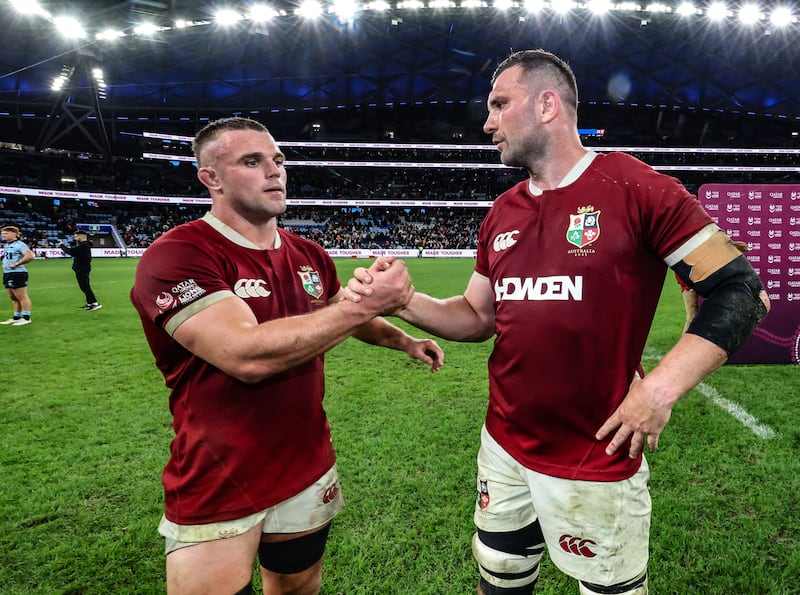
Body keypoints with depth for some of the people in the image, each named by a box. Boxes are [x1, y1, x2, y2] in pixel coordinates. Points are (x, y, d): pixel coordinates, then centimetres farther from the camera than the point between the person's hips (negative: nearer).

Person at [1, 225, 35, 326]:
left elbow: (30, 256, -26)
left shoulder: (19, 244, -13)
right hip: (7, 274, 10)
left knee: (22, 297, -6)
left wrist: (16, 264, -20)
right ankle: (16, 317, 23)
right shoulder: (6, 245, 16)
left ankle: (26, 318, -1)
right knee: (14, 298, 15)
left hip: (17, 274, -10)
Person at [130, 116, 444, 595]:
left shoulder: (309, 255, 4)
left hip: (309, 469, 7)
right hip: (217, 493, -6)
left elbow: (340, 318, 24)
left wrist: (401, 339, 9)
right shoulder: (175, 256, -19)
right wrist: (367, 302, -28)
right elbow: (247, 355, -32)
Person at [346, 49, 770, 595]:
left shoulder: (635, 188, -13)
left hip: (596, 463, -5)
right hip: (503, 448, 6)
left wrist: (662, 388, -19)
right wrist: (401, 301, -5)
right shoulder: (503, 213, 6)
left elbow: (739, 290, -11)